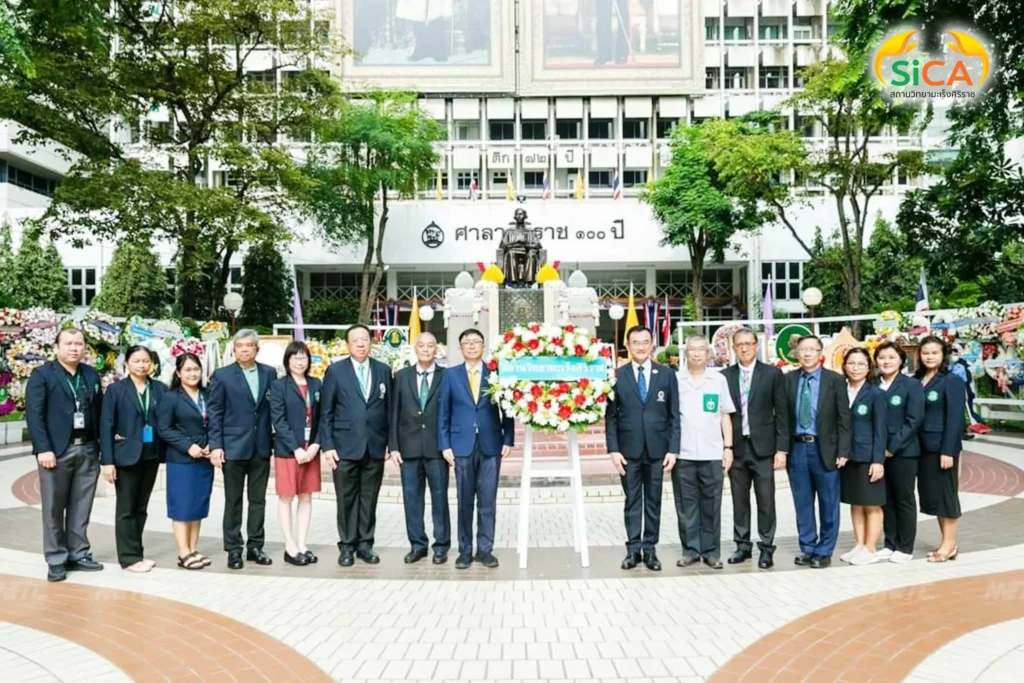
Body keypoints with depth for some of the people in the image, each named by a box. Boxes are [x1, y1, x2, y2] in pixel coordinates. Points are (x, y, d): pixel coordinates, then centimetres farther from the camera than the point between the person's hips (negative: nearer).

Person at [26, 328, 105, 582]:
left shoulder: (92, 375, 12)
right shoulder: (42, 375, -2)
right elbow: (34, 415, -9)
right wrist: (43, 449, -16)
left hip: (88, 450, 4)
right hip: (56, 451, -4)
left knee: (81, 507, 10)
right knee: (54, 508, 4)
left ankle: (78, 555, 19)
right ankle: (56, 560, 13)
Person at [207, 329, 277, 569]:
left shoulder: (269, 373, 6)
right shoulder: (222, 376, 0)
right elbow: (214, 413, -2)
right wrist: (215, 446, -9)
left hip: (261, 448, 2)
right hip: (234, 447, -2)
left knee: (258, 499, 9)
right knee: (233, 501, 6)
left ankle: (255, 546, 19)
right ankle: (233, 549, 15)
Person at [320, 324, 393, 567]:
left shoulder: (384, 370, 7)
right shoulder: (335, 371, 1)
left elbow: (389, 409, 8)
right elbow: (326, 412, 0)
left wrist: (391, 443, 3)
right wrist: (327, 445, -7)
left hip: (375, 447, 2)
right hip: (345, 446, -2)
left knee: (369, 499, 8)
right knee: (346, 499, 5)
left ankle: (365, 545, 19)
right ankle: (347, 546, 17)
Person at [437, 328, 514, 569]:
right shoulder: (450, 375, 7)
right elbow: (443, 412, 5)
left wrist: (508, 439, -4)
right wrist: (445, 444, -2)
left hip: (491, 445, 0)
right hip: (462, 445, 0)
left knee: (488, 501, 3)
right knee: (465, 501, 6)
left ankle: (485, 549, 13)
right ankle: (465, 550, 15)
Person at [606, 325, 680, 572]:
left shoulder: (667, 374, 4)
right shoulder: (617, 376, 1)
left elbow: (674, 415, 3)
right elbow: (610, 416, 1)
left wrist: (673, 449, -3)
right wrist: (613, 449, -6)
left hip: (657, 449, 1)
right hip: (628, 450, -1)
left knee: (653, 502, 8)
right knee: (632, 502, 7)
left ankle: (650, 549, 18)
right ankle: (633, 549, 15)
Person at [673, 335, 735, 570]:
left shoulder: (719, 380, 6)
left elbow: (725, 416, 8)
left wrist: (728, 447, 2)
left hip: (712, 454, 1)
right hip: (683, 454, 0)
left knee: (711, 505, 6)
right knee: (686, 505, 6)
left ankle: (711, 550, 16)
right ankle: (690, 550, 16)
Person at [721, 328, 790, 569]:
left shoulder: (772, 374, 1)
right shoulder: (725, 376, 5)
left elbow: (782, 413, 0)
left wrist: (782, 448, -5)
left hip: (763, 447, -2)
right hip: (736, 447, 2)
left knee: (766, 501, 2)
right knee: (739, 501, 9)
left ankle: (766, 548, 13)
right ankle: (742, 545, 20)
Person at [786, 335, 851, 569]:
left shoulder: (835, 380, -2)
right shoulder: (789, 379, 5)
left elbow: (844, 418, -3)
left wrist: (843, 451, -9)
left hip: (824, 449, -2)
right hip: (797, 448, 2)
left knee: (828, 505, 7)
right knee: (802, 504, 11)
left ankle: (824, 552, 19)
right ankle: (807, 549, 23)